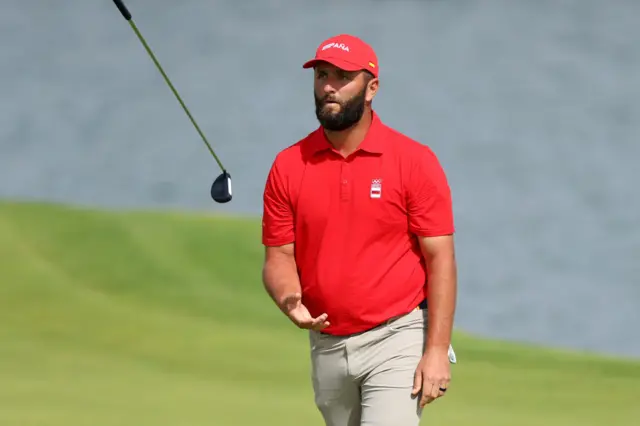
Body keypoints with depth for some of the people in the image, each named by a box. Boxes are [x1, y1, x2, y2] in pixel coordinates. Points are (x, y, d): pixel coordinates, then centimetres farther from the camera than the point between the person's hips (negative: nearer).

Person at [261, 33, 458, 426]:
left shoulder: (415, 161, -7)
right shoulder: (288, 166, 2)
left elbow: (440, 259, -8)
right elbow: (278, 257, 4)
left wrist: (437, 351, -15)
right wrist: (291, 302, -19)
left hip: (397, 342, -5)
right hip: (327, 345, 5)